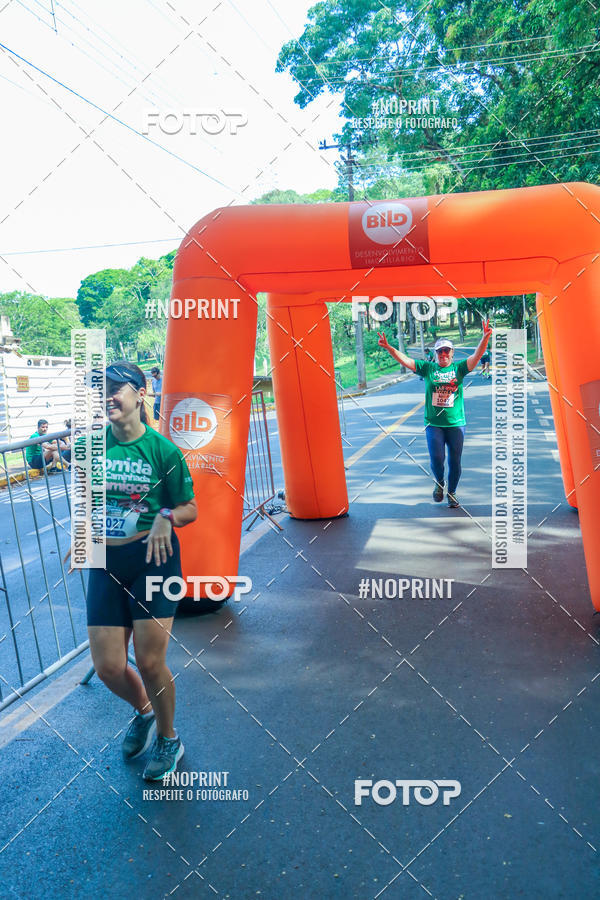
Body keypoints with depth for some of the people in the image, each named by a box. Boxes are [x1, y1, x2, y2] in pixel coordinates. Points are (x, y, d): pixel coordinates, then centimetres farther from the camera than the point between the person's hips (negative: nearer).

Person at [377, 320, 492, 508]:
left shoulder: (459, 368, 4)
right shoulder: (427, 368, 5)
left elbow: (477, 356, -7)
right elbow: (404, 360, 0)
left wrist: (485, 338, -23)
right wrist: (388, 348, -13)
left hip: (456, 423, 1)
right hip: (434, 424, 0)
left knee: (455, 461, 6)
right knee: (436, 458, -11)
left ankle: (452, 492, 26)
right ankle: (439, 482, 21)